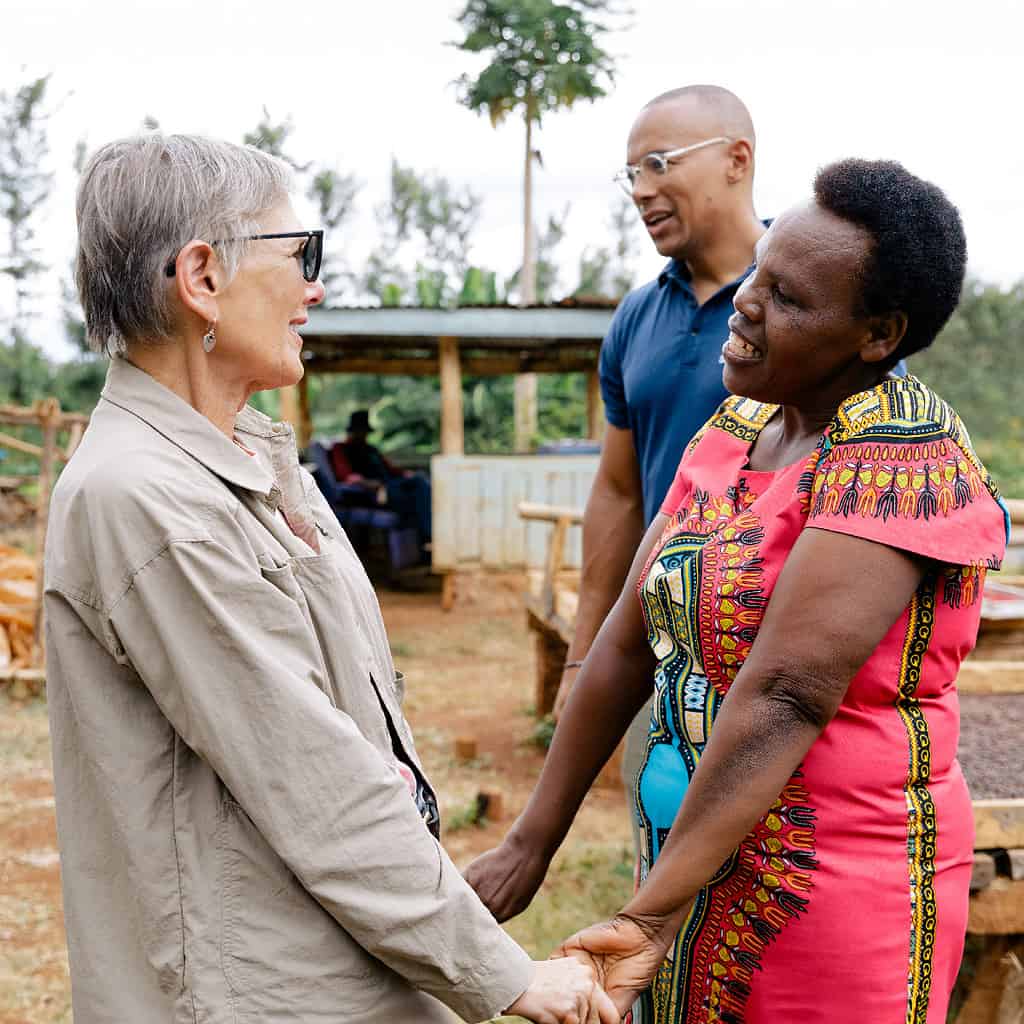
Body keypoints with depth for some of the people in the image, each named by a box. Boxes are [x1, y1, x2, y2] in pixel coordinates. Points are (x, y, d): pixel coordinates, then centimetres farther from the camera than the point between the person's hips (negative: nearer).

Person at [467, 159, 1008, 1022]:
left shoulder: (902, 458, -19)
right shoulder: (735, 427, 5)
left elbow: (786, 695, -26)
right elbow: (629, 640, 4)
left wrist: (651, 915, -28)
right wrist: (532, 842, 5)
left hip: (836, 885, -7)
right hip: (701, 855, 7)